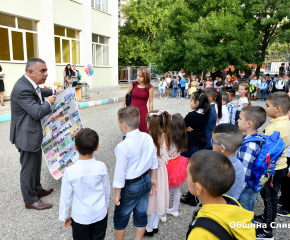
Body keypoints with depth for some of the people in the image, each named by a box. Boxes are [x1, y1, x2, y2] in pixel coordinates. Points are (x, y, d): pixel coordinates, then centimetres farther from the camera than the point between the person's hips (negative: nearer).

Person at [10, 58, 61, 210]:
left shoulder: (30, 84, 2)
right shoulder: (22, 89, -28)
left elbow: (39, 92, 26)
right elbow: (38, 112, -30)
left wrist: (53, 92, 15)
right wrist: (49, 102, -14)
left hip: (34, 132, 10)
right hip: (27, 135, -10)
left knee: (36, 164, 23)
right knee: (29, 168, 6)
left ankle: (37, 190, 42)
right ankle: (30, 200, 23)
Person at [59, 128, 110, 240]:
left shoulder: (70, 171, -23)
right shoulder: (101, 167, -18)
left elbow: (66, 197, -11)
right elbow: (106, 189, -3)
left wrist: (64, 216, 6)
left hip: (80, 217, -1)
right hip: (100, 214, 1)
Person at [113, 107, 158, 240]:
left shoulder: (123, 147, -28)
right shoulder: (148, 138, -9)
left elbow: (120, 173, -20)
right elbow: (154, 160, 2)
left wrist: (117, 194, -7)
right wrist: (153, 179, 16)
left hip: (131, 187, -6)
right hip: (146, 182, 6)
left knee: (121, 217, 18)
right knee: (141, 213, 23)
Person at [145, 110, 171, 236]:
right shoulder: (164, 137, -7)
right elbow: (165, 156, 2)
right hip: (161, 170, 6)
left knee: (150, 200, 12)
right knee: (158, 197, 21)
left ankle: (149, 229, 31)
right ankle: (155, 225, 40)